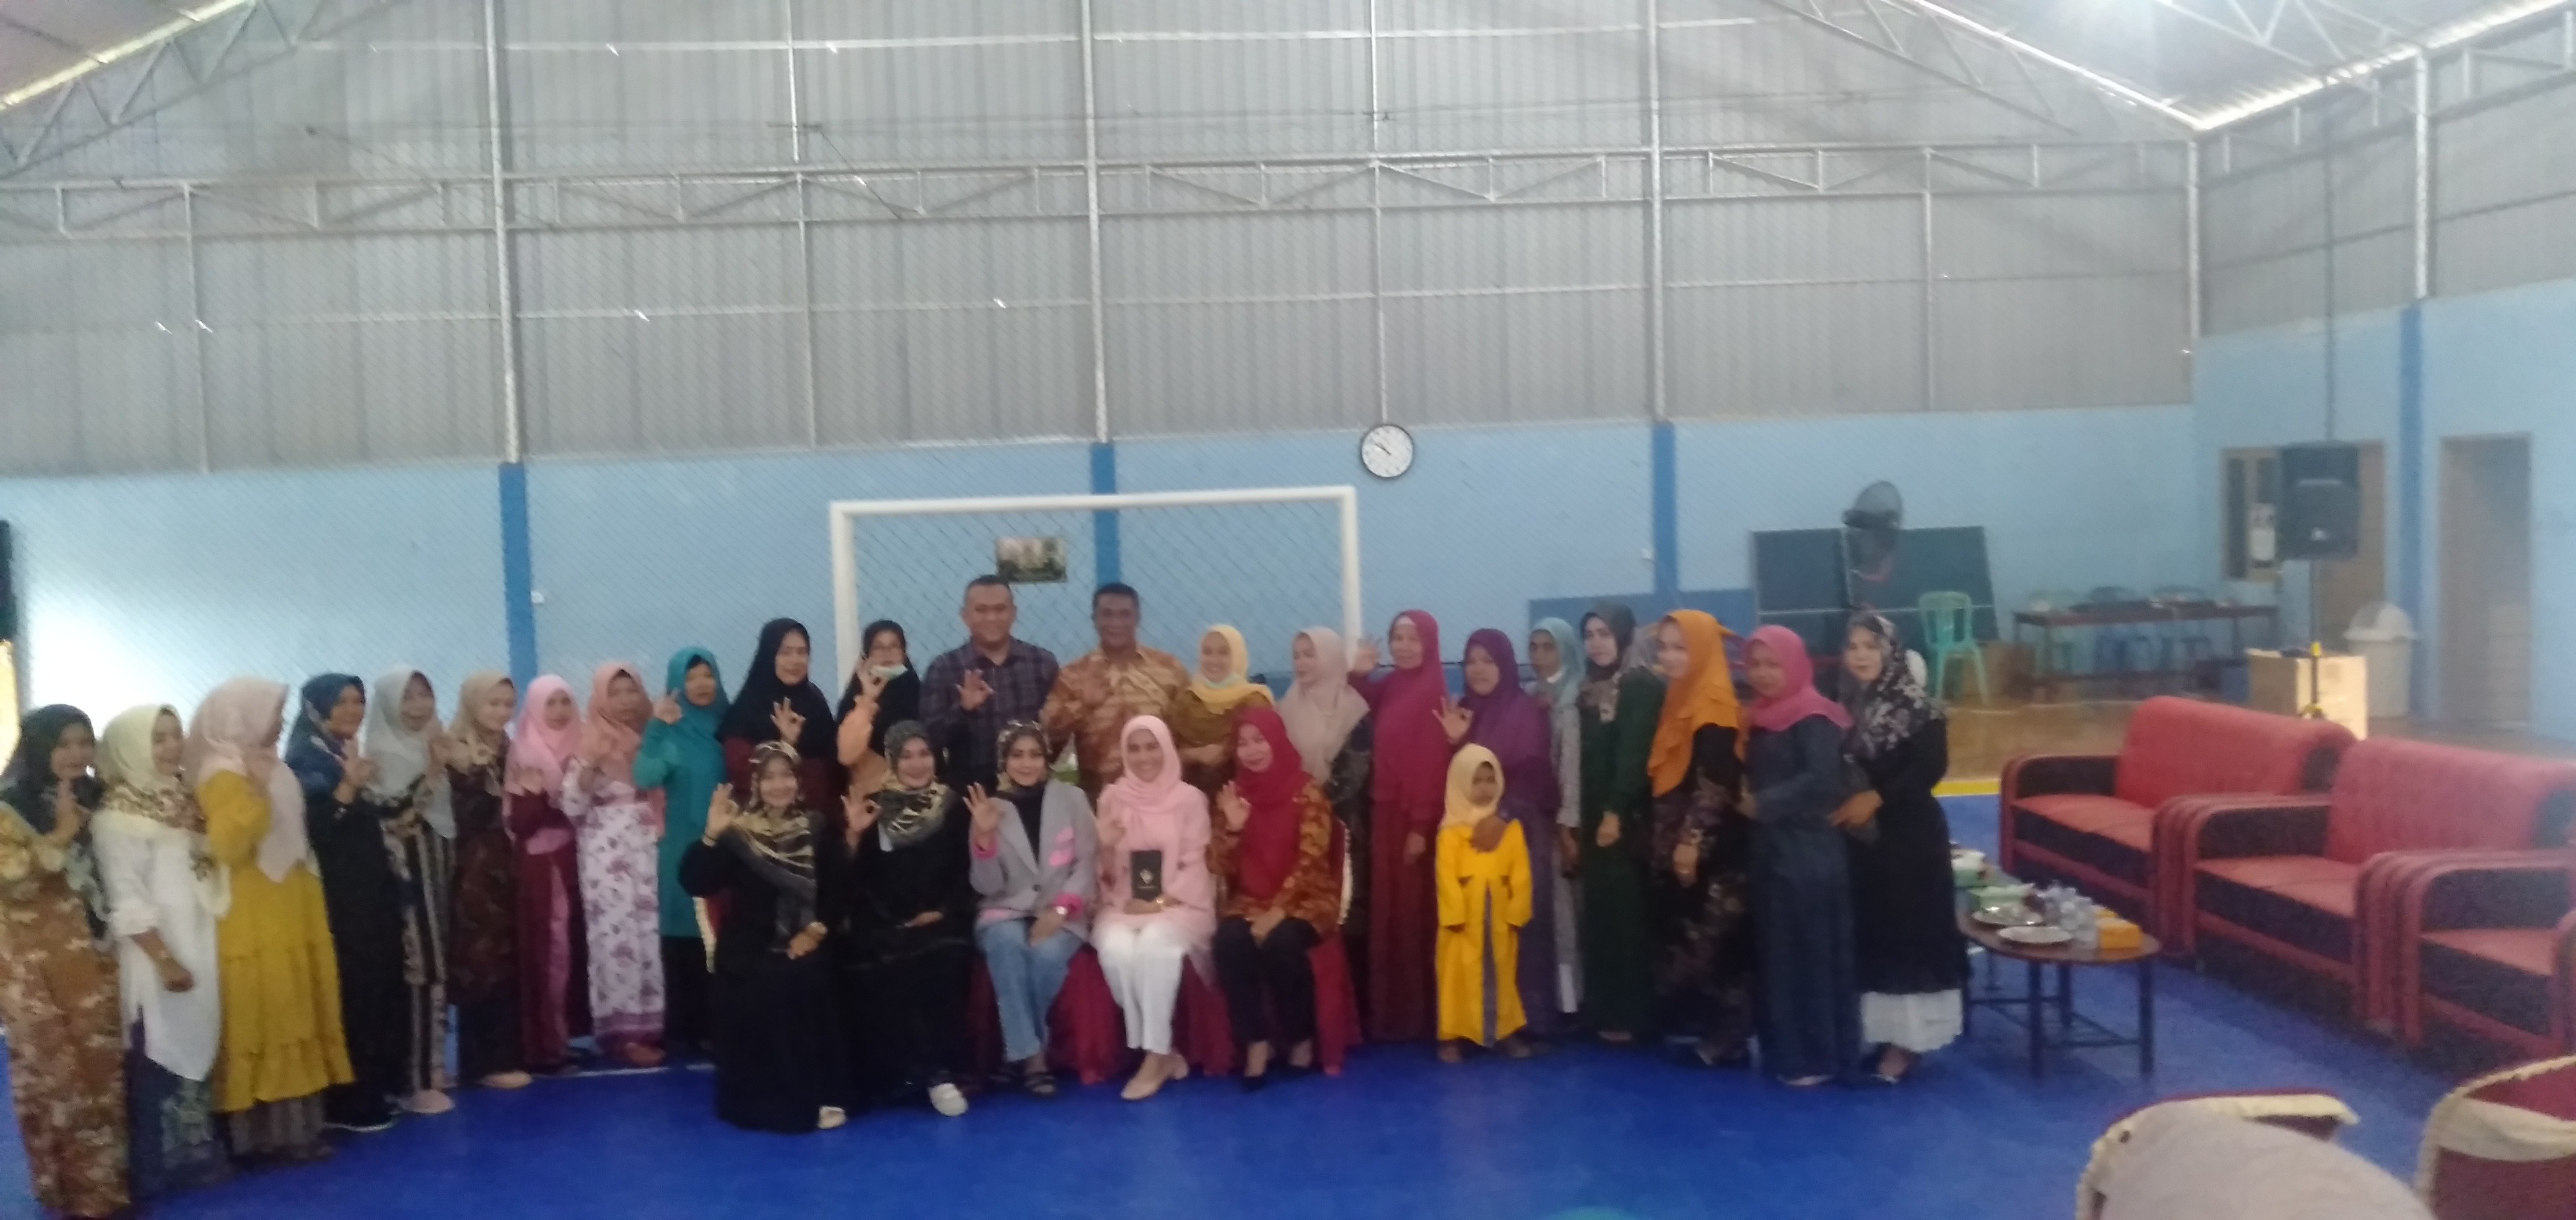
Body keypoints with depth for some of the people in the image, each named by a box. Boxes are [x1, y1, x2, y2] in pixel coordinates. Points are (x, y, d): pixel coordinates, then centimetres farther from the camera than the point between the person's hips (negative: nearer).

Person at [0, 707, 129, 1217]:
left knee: (101, 1064, 9)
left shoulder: (93, 798, 8)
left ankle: (104, 1176, 21)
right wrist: (61, 836, -20)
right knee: (54, 1069, 2)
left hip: (89, 951, 5)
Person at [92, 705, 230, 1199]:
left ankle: (198, 1153, 22)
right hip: (159, 956, -7)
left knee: (198, 1048, 13)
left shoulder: (183, 798, 9)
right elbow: (126, 902, -16)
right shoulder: (119, 816, -14)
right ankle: (163, 1166, 9)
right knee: (163, 1056, -1)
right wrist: (165, 959, -17)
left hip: (201, 949, 8)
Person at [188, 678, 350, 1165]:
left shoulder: (271, 770, 13)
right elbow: (227, 845, -27)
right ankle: (263, 1132, 1)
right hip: (252, 926, -9)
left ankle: (291, 1126, 18)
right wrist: (255, 788, -30)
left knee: (292, 1024, 11)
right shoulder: (224, 776, -14)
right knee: (260, 1027, -5)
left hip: (287, 918, 9)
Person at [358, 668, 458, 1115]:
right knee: (420, 967, -9)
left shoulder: (433, 746, 13)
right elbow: (392, 818, -22)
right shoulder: (379, 753, -10)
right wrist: (430, 771, -21)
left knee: (436, 965, 11)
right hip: (406, 871, -8)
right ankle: (418, 1081, -5)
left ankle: (430, 1069, 20)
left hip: (438, 868, 8)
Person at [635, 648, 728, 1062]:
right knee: (684, 938, -1)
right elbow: (645, 778, -22)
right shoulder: (669, 733, -4)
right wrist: (655, 727, -28)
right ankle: (682, 1033, 6)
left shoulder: (726, 725, 7)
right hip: (683, 850, -3)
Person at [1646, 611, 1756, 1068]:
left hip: (1711, 848, -9)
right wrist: (1662, 840, 17)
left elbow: (1714, 782, -20)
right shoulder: (1680, 700, 15)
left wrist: (1693, 841, -22)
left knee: (1711, 942, -5)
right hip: (1677, 843, 9)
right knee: (1685, 940, 11)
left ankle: (1726, 1039, 2)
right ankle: (1704, 1031, 16)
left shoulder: (1714, 706, -13)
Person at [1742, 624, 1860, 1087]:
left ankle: (1820, 1055, 8)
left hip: (1810, 853, -9)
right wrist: (1749, 800, -1)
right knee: (1779, 952, 12)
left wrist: (1764, 804, -18)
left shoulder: (1813, 718, -13)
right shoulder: (1764, 718, 13)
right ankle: (1787, 1049, 21)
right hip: (1772, 849, 9)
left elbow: (1822, 780, -24)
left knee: (1814, 952, -1)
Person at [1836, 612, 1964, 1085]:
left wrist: (1876, 797, -20)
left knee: (1907, 931, -2)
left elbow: (1932, 765, -16)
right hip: (1859, 836, 6)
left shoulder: (1917, 705, -10)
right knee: (1867, 932, 9)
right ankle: (1876, 1031, 19)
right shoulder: (1847, 705, 7)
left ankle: (1906, 1039, 6)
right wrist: (1843, 804, -8)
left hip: (1909, 837, -6)